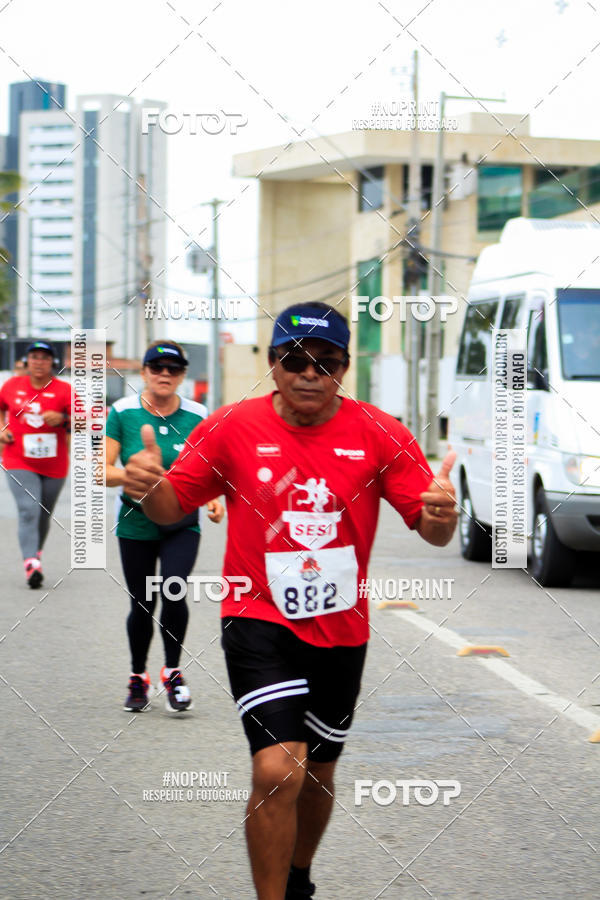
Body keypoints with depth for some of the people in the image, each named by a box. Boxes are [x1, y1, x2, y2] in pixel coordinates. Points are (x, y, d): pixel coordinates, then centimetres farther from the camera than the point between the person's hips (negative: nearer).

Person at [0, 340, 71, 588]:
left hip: (54, 465, 1)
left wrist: (63, 418, -25)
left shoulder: (63, 389, -3)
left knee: (44, 516, 12)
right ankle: (31, 563, -25)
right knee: (29, 510, -18)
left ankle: (36, 551, 37)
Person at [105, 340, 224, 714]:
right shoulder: (122, 412, -4)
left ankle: (173, 672, 2)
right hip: (136, 525, 0)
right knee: (142, 605, 5)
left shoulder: (198, 416, 0)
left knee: (173, 593, -19)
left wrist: (213, 498, -8)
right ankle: (139, 678, 28)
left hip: (182, 525, 0)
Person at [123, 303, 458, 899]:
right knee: (278, 769, -21)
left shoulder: (378, 434, -6)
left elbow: (432, 530, -8)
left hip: (340, 628, 3)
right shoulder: (233, 428, -7)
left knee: (317, 773, 19)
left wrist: (440, 515, -32)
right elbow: (173, 506, -1)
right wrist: (149, 487, -25)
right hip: (259, 619, -3)